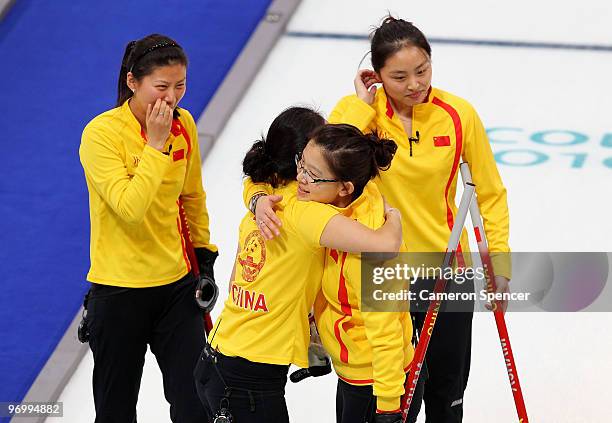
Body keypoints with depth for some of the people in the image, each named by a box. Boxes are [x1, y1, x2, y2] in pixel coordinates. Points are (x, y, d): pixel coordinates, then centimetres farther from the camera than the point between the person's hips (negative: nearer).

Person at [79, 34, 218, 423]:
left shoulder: (184, 124, 1)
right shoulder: (102, 133, -17)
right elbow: (130, 208, -27)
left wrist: (204, 253, 16)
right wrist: (156, 145, -23)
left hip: (177, 284, 4)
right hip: (119, 292, -4)